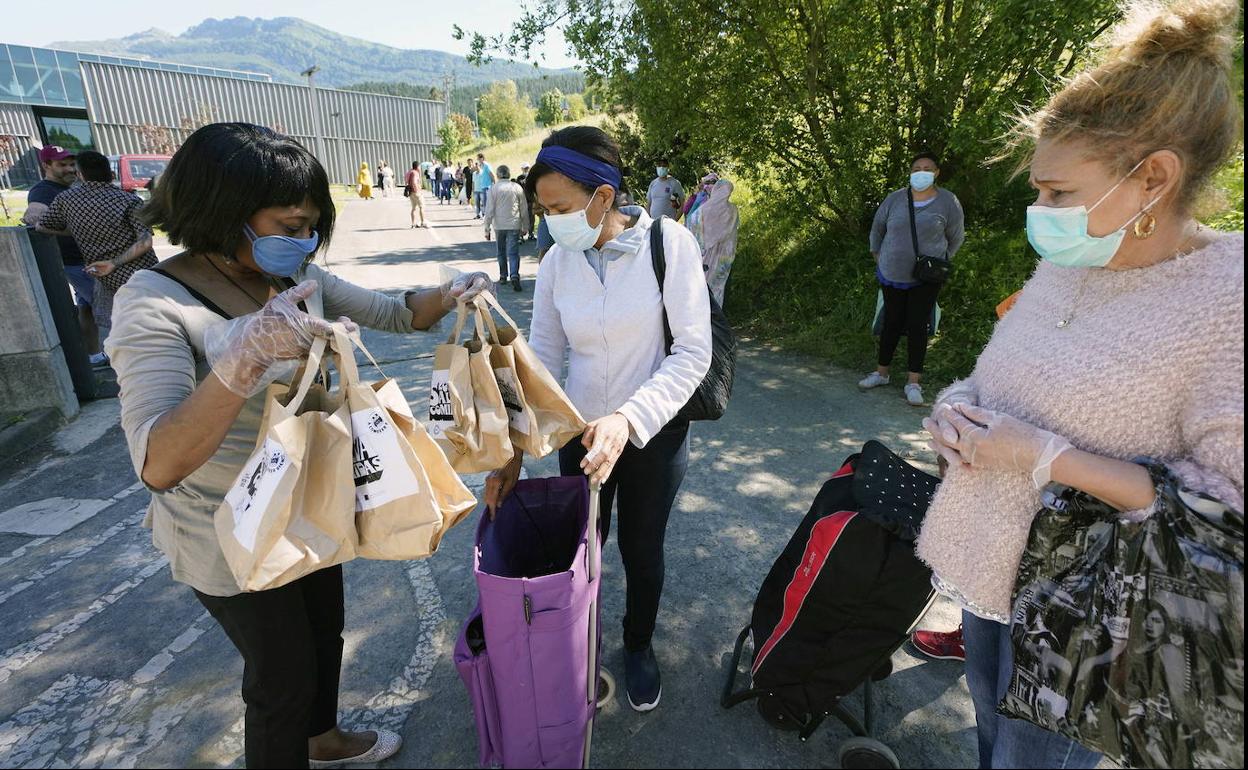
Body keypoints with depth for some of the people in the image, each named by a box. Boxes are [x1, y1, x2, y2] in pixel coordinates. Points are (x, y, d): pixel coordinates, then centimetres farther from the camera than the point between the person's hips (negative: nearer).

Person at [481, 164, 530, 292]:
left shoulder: (494, 189, -2)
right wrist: (525, 227, 15)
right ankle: (514, 275, -22)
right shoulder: (517, 188, 2)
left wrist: (487, 228, 1)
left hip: (499, 225, 0)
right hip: (514, 225, 0)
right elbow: (524, 209, 6)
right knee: (513, 252, -4)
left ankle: (503, 276, 26)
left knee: (501, 251, 17)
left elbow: (489, 210, -4)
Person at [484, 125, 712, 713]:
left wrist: (628, 420, -28)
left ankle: (639, 646, 45)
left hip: (654, 433, -2)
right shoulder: (557, 262, -7)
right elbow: (542, 358, -3)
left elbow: (694, 352, -17)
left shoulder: (668, 244, -17)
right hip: (581, 433, 3)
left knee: (642, 552, 15)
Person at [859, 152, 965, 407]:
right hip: (892, 275, 2)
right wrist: (877, 254, 13)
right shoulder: (895, 198, 0)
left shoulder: (948, 202, -3)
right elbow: (877, 227, 14)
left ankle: (913, 382, 5)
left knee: (917, 328, -1)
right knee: (891, 324, 9)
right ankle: (882, 373, 22)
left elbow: (956, 237, 8)